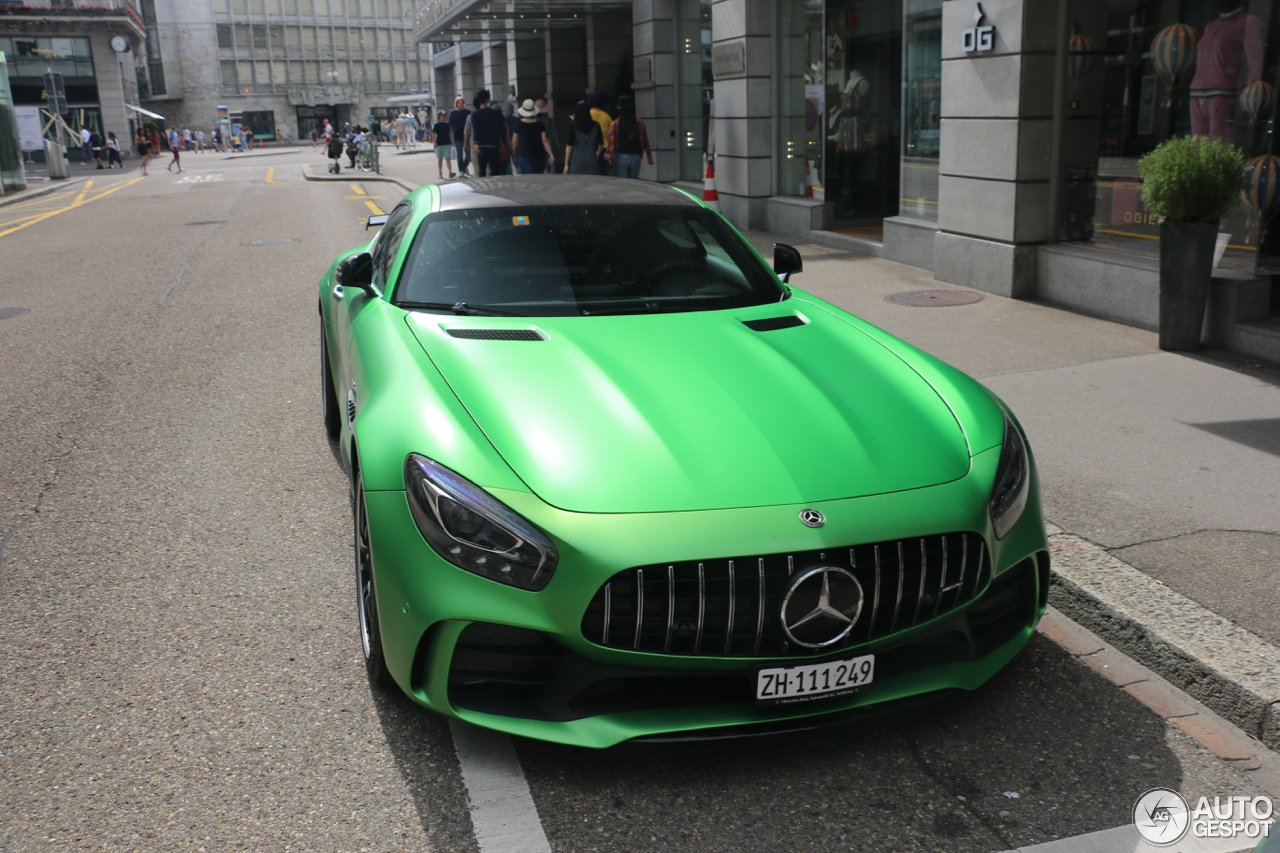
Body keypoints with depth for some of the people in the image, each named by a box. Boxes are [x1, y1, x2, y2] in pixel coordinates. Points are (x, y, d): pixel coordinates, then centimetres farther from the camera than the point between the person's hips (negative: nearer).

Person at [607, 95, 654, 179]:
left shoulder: (615, 124, -1)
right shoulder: (639, 123, 3)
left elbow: (612, 143, -8)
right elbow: (645, 143, 1)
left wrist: (612, 159, -9)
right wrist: (650, 159, 5)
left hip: (621, 157, -1)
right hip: (636, 157, 1)